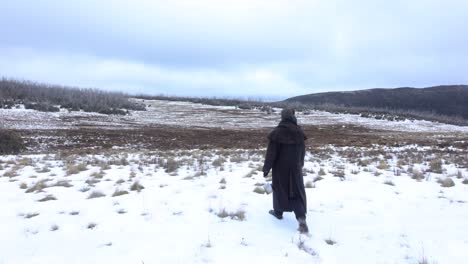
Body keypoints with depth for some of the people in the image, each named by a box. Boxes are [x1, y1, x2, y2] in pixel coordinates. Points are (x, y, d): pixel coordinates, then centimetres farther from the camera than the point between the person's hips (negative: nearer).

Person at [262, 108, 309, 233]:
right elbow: (302, 152, 9)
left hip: (280, 167, -3)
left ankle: (278, 212, 33)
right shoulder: (299, 132, -2)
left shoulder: (277, 132, -15)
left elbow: (271, 152, -14)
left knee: (279, 188, 17)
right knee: (298, 191, 6)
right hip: (295, 168, 3)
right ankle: (301, 218, -8)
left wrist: (266, 168, -5)